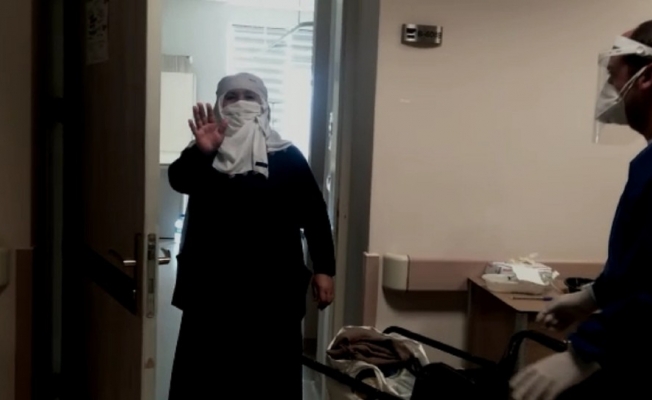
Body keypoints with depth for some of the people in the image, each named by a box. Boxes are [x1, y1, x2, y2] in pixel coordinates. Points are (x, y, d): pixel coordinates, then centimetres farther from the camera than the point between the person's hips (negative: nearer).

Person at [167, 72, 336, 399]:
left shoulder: (287, 157, 6)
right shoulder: (205, 152, 5)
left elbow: (315, 214, 4)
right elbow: (177, 179, -16)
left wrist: (324, 269, -1)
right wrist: (201, 153, -36)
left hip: (273, 287, 0)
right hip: (213, 286, 1)